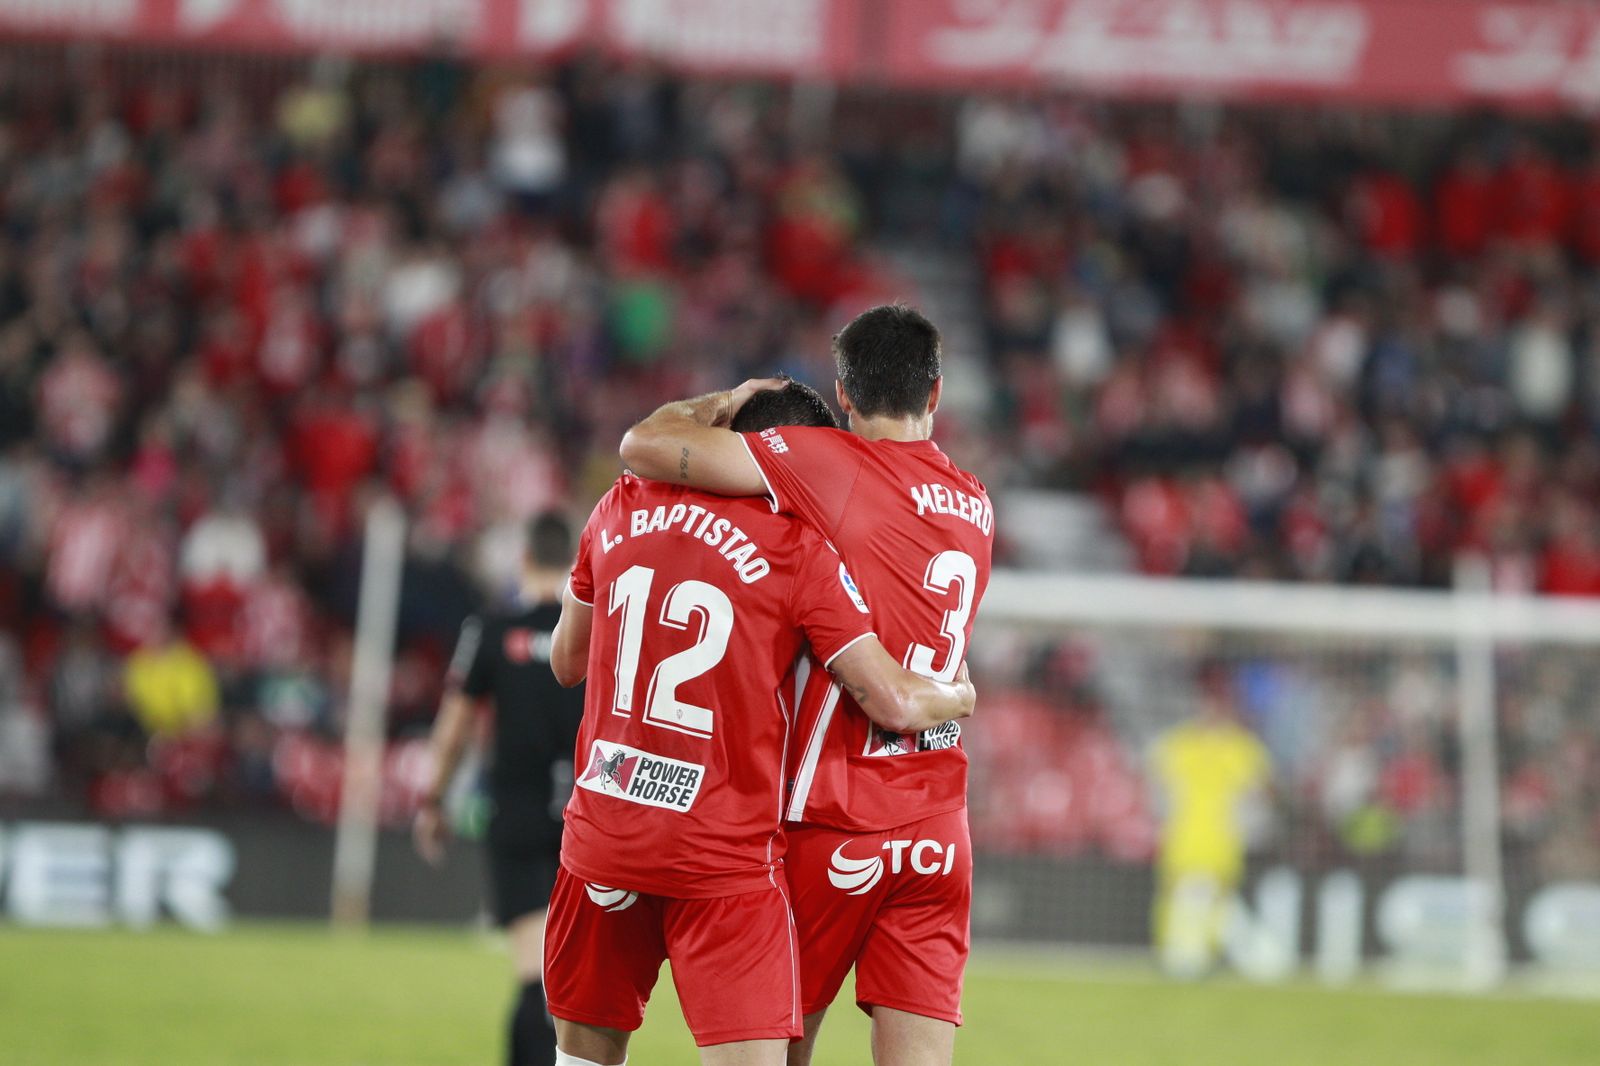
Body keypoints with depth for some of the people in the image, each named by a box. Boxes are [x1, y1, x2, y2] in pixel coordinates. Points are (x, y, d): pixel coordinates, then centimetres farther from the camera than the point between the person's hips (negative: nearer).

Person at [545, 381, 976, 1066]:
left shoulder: (622, 509, 6)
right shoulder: (801, 551, -7)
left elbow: (568, 662, 20)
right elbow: (894, 703, -10)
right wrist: (957, 698, 13)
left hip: (601, 833, 4)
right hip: (726, 855, -4)